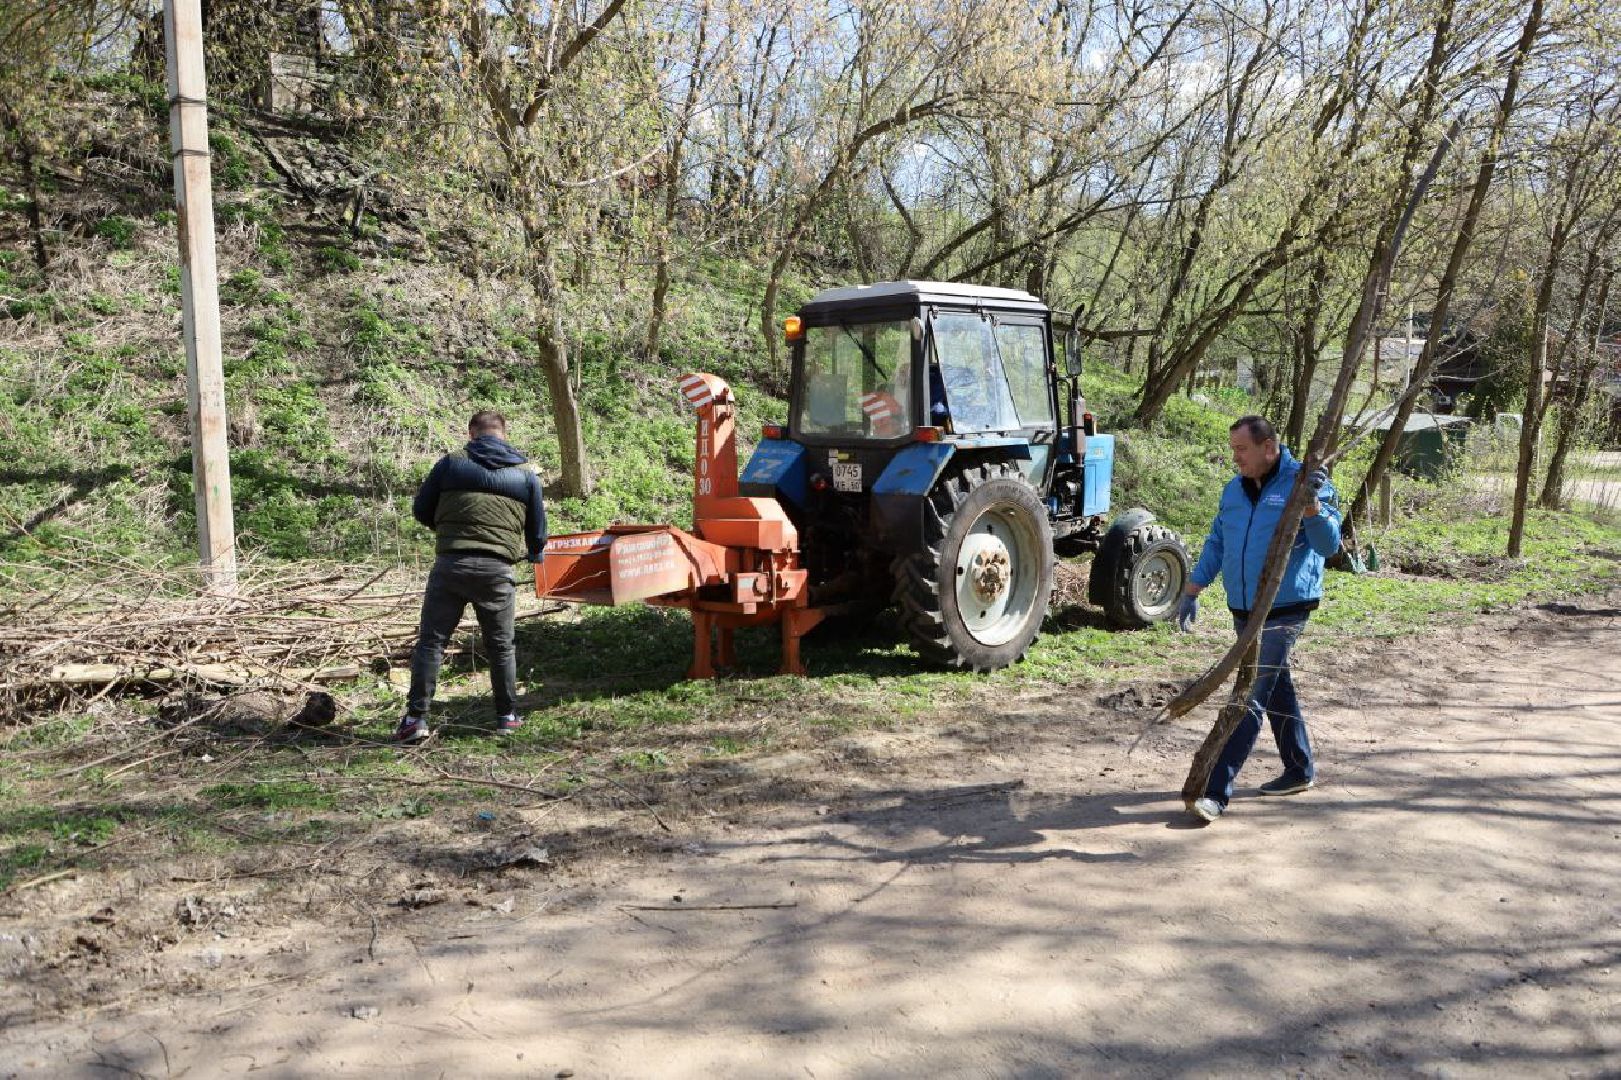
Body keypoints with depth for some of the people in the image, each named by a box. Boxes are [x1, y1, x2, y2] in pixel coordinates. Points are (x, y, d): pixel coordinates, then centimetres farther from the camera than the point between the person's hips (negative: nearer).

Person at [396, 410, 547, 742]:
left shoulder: (451, 463, 5)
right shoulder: (526, 473, 8)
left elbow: (420, 510, 10)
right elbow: (538, 530, 13)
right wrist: (534, 554, 34)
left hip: (450, 564, -1)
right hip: (497, 570, 1)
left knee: (431, 641, 7)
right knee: (501, 646, 14)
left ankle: (416, 717, 3)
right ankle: (507, 716, 21)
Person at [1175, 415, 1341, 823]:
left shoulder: (1304, 483, -10)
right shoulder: (1234, 489, 9)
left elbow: (1328, 545, -16)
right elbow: (1216, 542, 17)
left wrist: (1312, 504, -32)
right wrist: (1191, 591, 14)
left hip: (1285, 609, -7)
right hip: (1244, 609, 7)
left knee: (1251, 697, -10)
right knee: (1275, 688, 17)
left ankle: (1216, 792, -11)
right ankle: (1300, 770, 33)